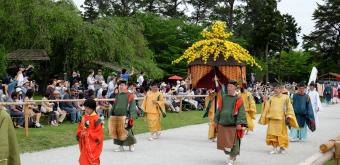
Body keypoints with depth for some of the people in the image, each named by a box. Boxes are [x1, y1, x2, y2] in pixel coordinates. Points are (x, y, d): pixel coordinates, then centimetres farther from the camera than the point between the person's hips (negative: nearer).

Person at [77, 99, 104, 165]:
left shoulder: (96, 119, -15)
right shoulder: (84, 117, 9)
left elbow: (99, 132, -18)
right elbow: (80, 128, 16)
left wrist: (88, 134, -19)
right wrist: (81, 133, -6)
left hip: (93, 144, -7)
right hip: (85, 143, 8)